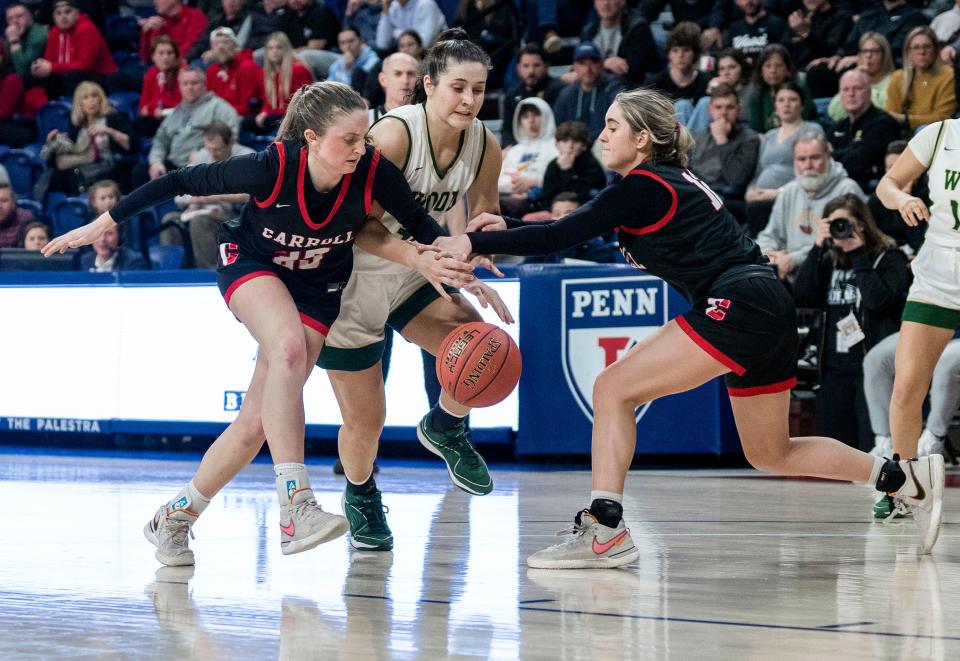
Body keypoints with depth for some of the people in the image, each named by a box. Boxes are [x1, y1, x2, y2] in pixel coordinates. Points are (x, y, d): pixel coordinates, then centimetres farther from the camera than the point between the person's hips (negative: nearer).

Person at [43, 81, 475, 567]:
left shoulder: (373, 170, -25)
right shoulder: (271, 167, -30)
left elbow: (420, 224, -8)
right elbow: (181, 182, -18)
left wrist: (455, 262, -25)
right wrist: (105, 224, -13)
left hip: (317, 289, 3)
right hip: (251, 266, -3)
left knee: (257, 422, -5)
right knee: (289, 348, -36)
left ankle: (174, 519, 17)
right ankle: (294, 507, -39)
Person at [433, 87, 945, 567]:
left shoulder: (643, 186, -8)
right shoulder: (667, 181, 19)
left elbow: (562, 236, -13)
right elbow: (577, 224, 25)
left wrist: (474, 243, -9)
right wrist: (507, 228, 14)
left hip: (739, 306, -10)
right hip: (767, 311, 10)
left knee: (613, 389, -9)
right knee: (771, 455, 19)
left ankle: (604, 532, -14)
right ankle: (908, 478, 18)